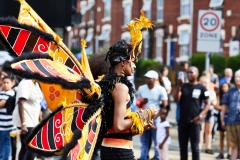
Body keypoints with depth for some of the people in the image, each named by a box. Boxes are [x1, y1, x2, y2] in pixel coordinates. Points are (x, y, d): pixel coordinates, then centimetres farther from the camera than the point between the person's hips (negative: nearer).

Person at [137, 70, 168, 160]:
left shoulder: (161, 90, -6)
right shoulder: (141, 89, 6)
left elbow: (165, 105, -8)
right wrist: (142, 102, -11)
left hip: (156, 119, -4)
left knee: (157, 142, -2)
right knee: (144, 142, 10)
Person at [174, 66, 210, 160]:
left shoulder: (201, 88, -1)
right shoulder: (183, 87, 8)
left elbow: (207, 104, 1)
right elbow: (176, 99, -5)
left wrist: (200, 116, -12)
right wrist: (179, 86, -17)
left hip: (194, 122, -4)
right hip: (182, 121, 4)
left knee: (194, 147, -2)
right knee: (183, 147, 9)